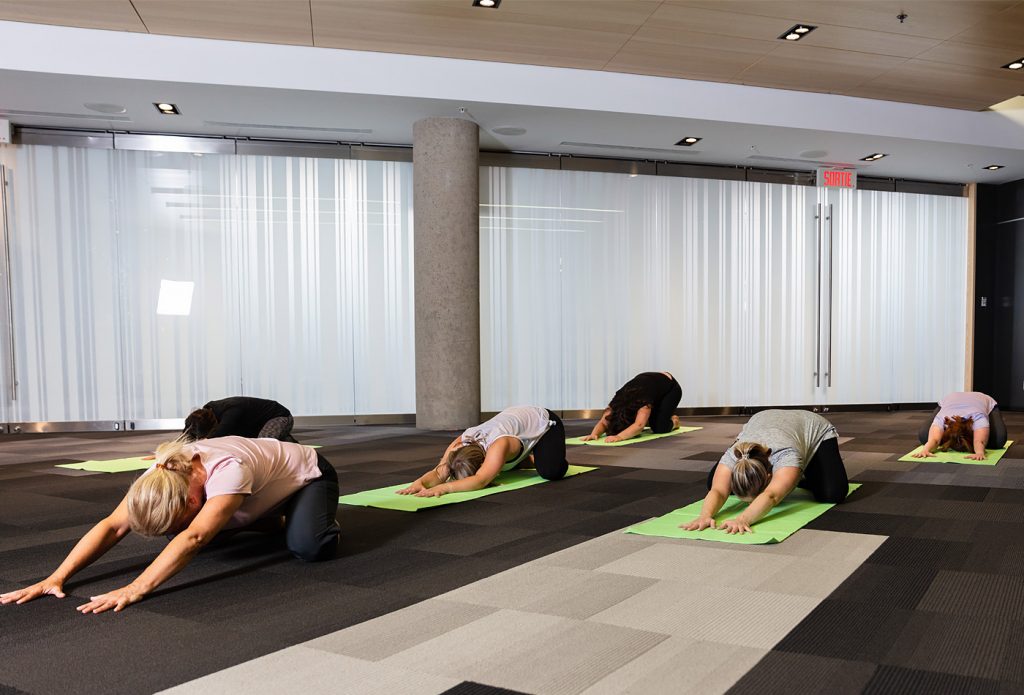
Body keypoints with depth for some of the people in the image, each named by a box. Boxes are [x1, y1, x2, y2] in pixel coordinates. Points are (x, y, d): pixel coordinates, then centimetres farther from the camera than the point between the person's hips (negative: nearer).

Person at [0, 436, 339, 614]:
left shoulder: (228, 469, -44)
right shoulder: (163, 476, -23)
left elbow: (194, 538, -54)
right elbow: (113, 526, -27)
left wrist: (135, 589, -60)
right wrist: (56, 578, -36)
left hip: (308, 473, -7)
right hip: (267, 486, 7)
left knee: (308, 546, -35)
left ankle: (323, 519, 2)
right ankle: (277, 519, 17)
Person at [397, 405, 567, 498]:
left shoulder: (498, 445, -46)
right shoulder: (459, 444, -27)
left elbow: (480, 481, -57)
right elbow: (439, 473, -34)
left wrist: (444, 488, -67)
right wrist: (419, 482, -55)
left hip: (544, 422, -6)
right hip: (516, 417, 6)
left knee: (550, 472, -28)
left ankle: (536, 458, 6)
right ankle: (524, 458, 31)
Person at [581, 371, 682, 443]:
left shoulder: (642, 400, -44)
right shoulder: (617, 403, -29)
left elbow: (639, 426, -57)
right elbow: (603, 422, -35)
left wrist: (619, 437, -73)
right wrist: (594, 434, -56)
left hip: (671, 388, -5)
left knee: (659, 428, -20)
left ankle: (673, 421, 12)